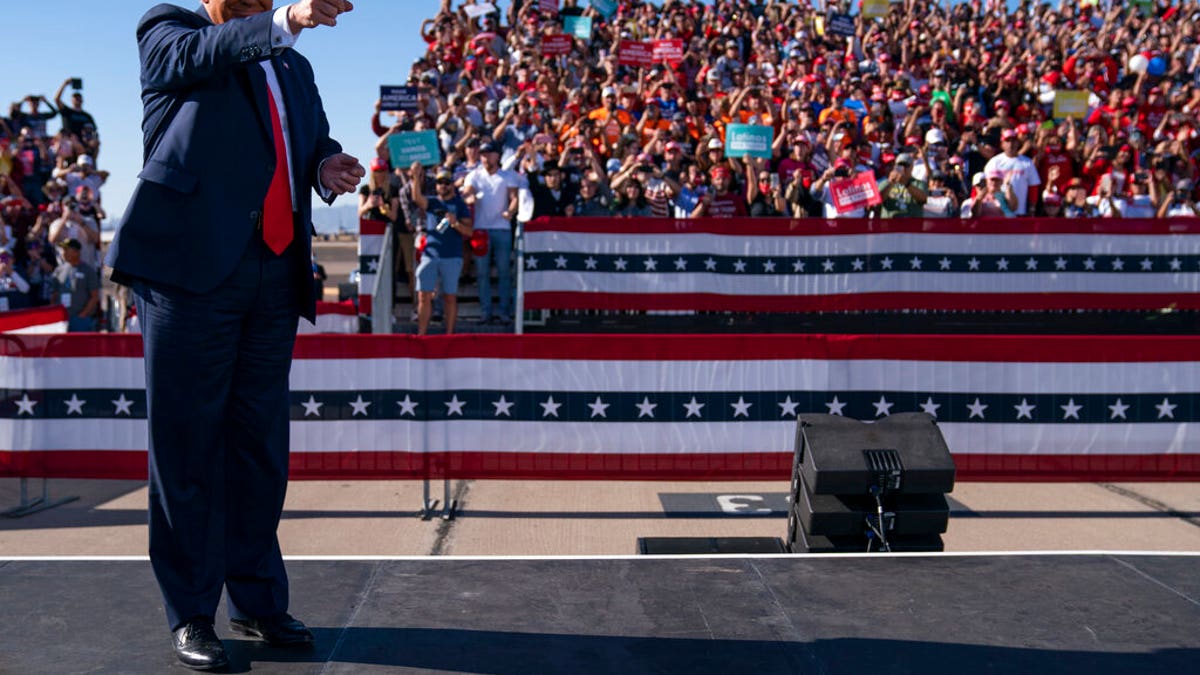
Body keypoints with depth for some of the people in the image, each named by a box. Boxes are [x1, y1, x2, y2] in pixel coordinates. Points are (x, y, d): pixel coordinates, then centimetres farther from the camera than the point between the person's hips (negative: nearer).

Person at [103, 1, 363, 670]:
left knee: (262, 442, 10)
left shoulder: (294, 67, 24)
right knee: (187, 441, 0)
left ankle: (259, 600, 21)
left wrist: (328, 164, -5)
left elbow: (316, 138, 19)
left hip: (276, 275, 6)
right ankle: (190, 615, 10)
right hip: (191, 265, -5)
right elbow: (197, 54, -14)